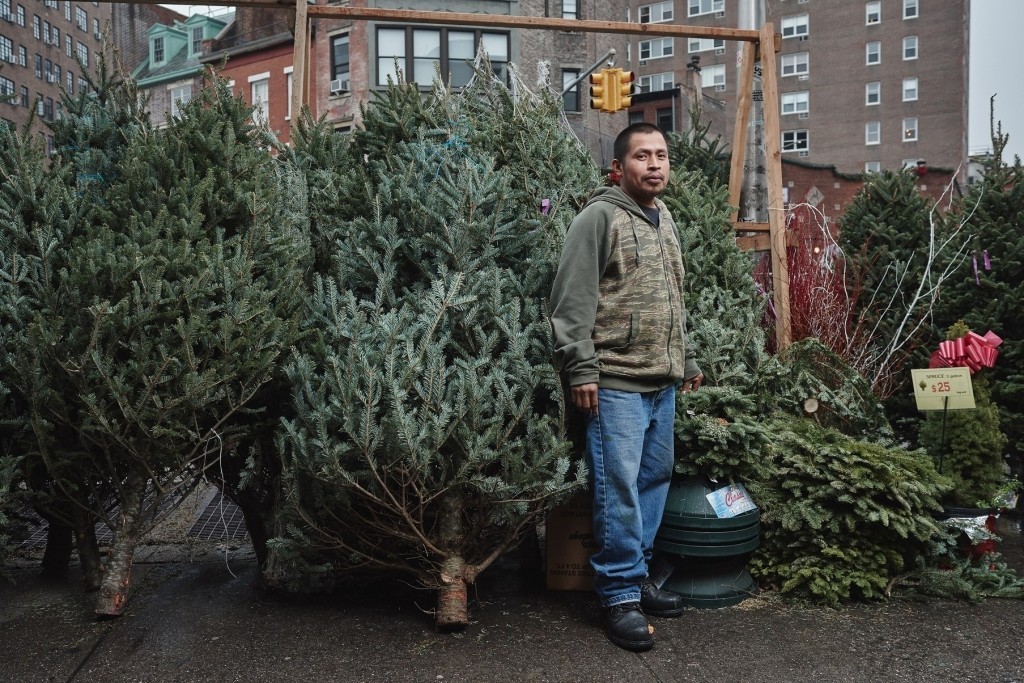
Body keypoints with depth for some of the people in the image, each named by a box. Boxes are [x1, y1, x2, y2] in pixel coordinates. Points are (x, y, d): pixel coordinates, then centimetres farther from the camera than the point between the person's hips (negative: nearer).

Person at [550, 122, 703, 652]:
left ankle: (638, 576, 25)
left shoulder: (665, 220, 18)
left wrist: (686, 360, 26)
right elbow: (572, 299, -13)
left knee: (655, 480, 12)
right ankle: (620, 595, 5)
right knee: (619, 488, -5)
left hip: (663, 382, 8)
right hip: (616, 381, -8)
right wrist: (581, 368, -17)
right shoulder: (599, 217, -7)